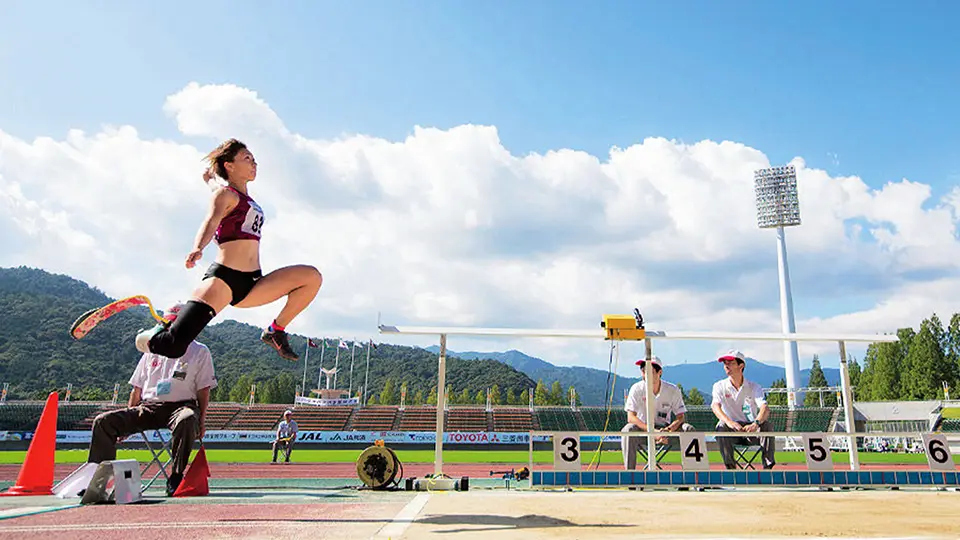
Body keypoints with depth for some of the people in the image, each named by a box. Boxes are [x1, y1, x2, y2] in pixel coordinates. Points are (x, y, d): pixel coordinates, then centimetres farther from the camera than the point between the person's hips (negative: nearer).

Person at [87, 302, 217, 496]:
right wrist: (126, 423, 15)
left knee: (187, 419, -40)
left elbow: (204, 390, 3)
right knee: (103, 421, -14)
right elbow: (137, 388, 22)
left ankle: (176, 477, -31)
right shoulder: (152, 350, 21)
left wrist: (201, 420, -9)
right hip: (147, 407, 5)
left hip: (181, 405, -5)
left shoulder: (200, 352, 9)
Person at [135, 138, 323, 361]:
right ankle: (159, 334, 20)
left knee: (312, 277, -8)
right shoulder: (225, 194, -1)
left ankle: (276, 331, 3)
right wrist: (197, 249, -40)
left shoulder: (244, 196, 20)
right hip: (223, 278, -7)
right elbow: (210, 222, -23)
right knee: (174, 347, -18)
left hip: (251, 283, 7)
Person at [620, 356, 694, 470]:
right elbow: (631, 417, -18)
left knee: (689, 429, -24)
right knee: (628, 430, -34)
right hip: (643, 428, -2)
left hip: (665, 428, 2)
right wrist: (653, 431, -33)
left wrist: (668, 430, -30)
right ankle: (629, 472, -30)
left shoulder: (673, 390, -7)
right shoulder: (637, 389, -12)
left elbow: (681, 417, -8)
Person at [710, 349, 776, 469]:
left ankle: (768, 466, -23)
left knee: (766, 424, -28)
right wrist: (729, 422, -42)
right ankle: (730, 467, -25)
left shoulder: (754, 386, 1)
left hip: (751, 432, 1)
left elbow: (765, 408, -18)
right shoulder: (719, 386, 1)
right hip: (731, 432, 0)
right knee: (721, 426, -31)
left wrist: (756, 424, -42)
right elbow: (715, 406, -19)